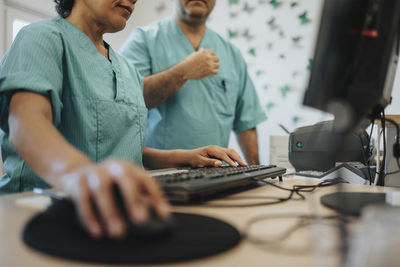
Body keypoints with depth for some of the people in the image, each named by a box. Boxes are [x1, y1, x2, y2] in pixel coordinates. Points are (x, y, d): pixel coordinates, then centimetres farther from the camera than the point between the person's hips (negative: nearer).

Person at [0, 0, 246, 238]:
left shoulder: (128, 70, 19)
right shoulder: (44, 37, -3)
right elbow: (25, 122, -23)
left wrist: (183, 157, 5)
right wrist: (76, 171, -45)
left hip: (114, 214, 5)